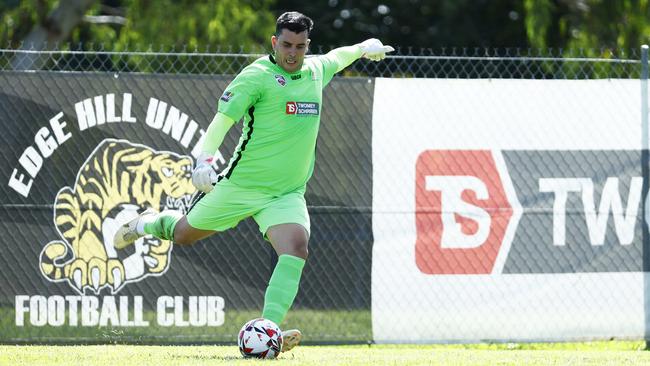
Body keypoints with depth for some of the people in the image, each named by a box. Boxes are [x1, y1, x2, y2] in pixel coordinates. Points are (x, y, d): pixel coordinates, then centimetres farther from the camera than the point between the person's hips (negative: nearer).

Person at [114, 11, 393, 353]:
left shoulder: (316, 70, 7)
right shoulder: (257, 76, -14)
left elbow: (335, 58, 32)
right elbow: (224, 117, -20)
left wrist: (363, 47, 45)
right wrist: (205, 158, -32)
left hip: (288, 193, 4)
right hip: (242, 184, -4)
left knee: (296, 248, -22)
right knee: (184, 234, 12)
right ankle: (149, 223, 48)